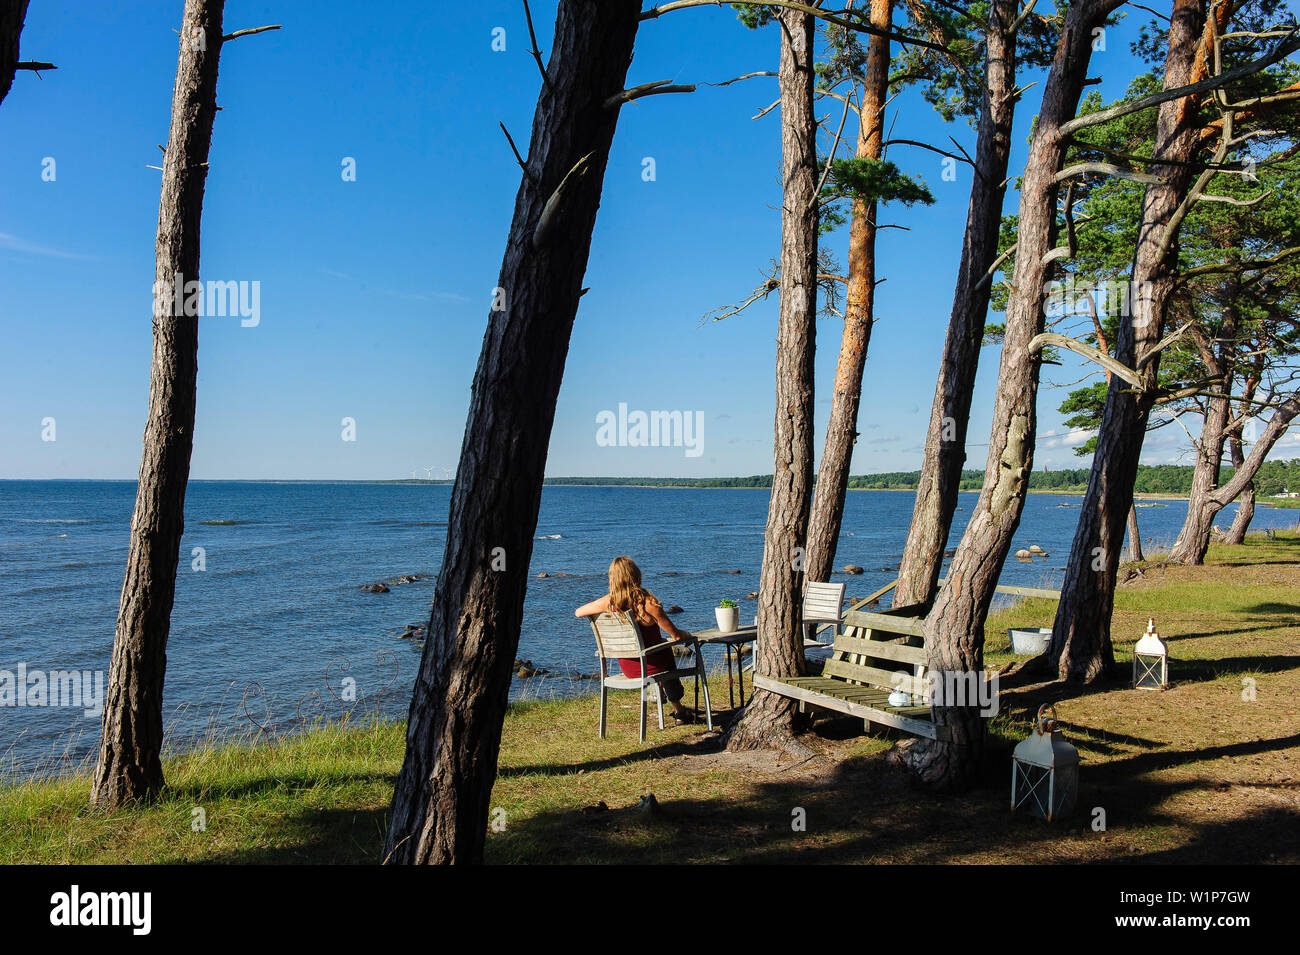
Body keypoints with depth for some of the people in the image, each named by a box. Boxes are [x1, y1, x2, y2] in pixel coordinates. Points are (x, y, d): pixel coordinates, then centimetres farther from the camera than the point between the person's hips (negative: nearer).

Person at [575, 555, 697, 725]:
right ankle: (679, 713, 49)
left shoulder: (608, 602, -17)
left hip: (627, 668, 4)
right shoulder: (648, 602, -28)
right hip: (651, 666, -3)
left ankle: (660, 691, 59)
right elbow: (676, 636, -18)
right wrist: (686, 633, 6)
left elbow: (577, 612, 2)